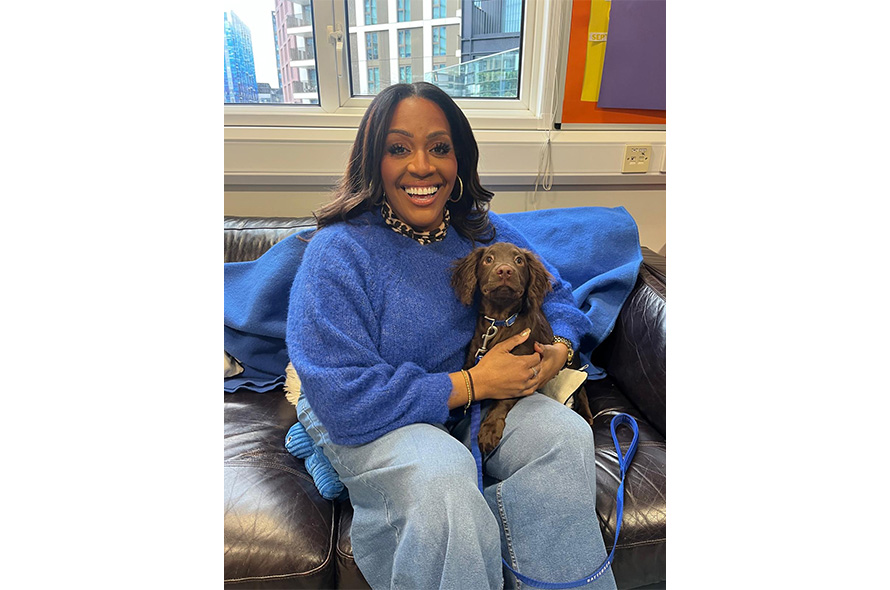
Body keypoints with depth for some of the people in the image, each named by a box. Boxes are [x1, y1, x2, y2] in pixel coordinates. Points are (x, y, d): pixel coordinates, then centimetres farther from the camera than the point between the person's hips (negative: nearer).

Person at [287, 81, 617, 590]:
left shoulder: (484, 231, -1)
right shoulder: (338, 253, -18)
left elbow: (556, 297, 12)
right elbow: (343, 399, -24)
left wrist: (558, 352, -12)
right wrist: (472, 382, -24)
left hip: (479, 397, 5)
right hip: (368, 424, -4)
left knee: (568, 434, -19)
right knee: (441, 477, -34)